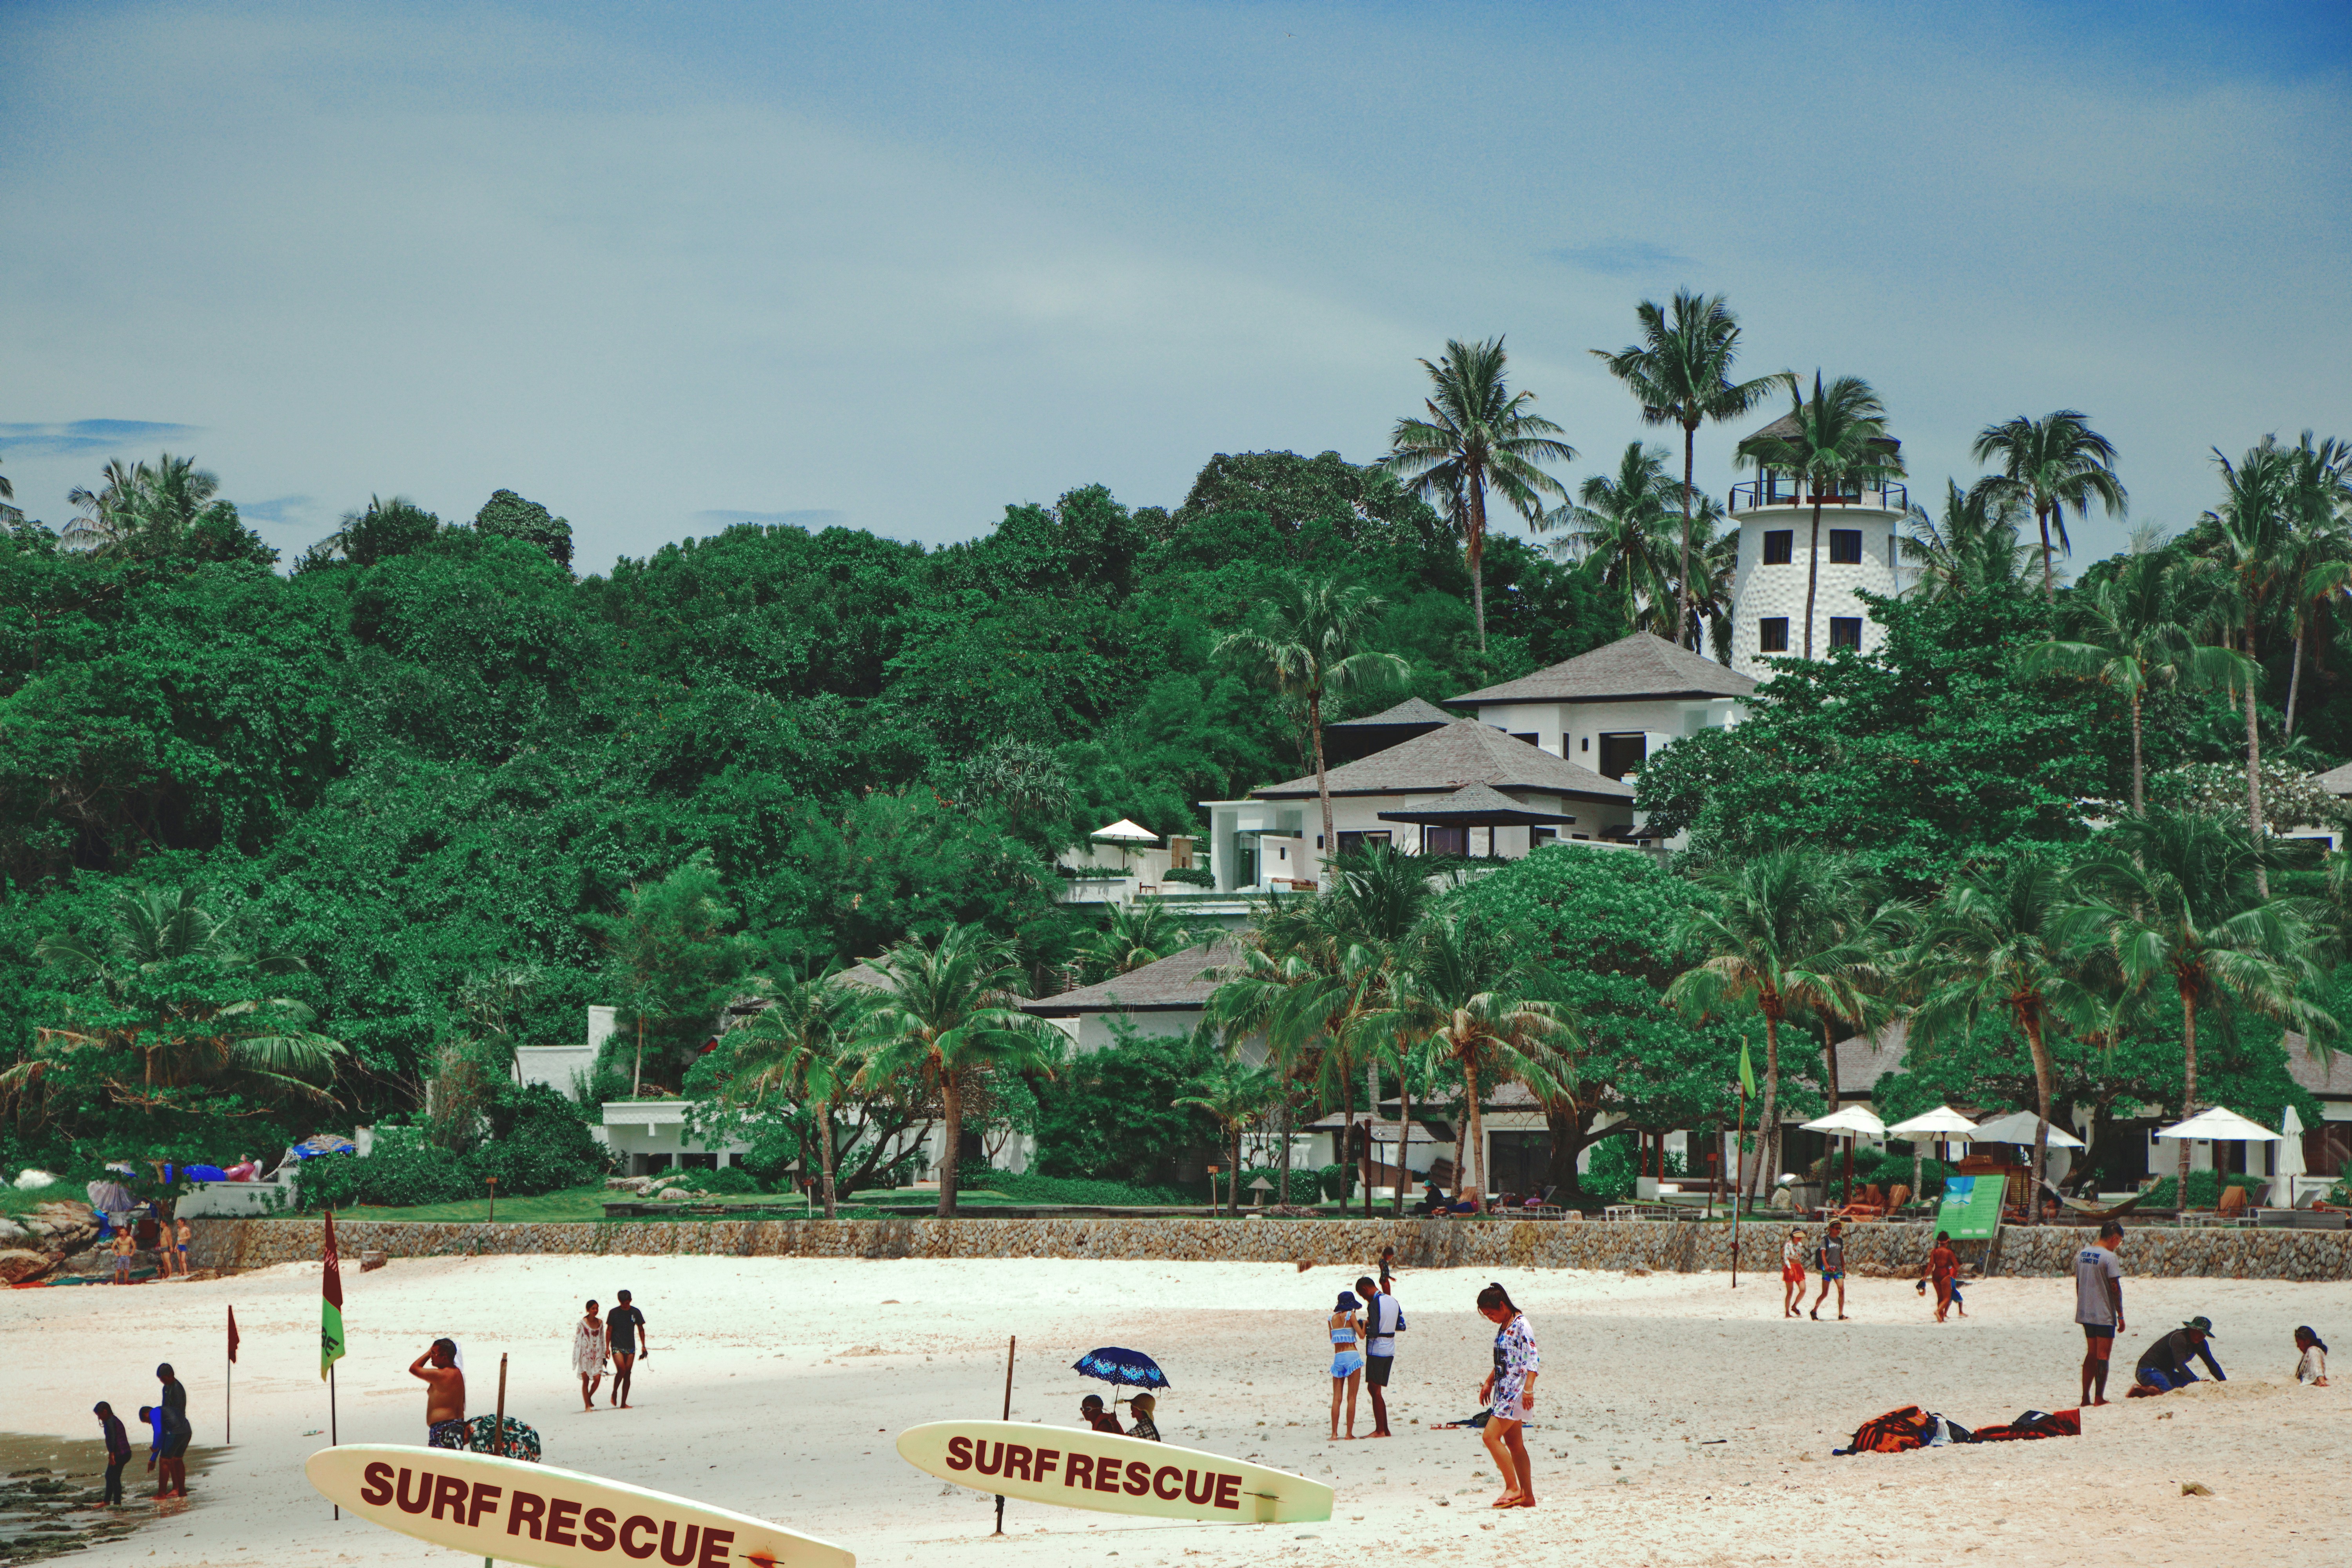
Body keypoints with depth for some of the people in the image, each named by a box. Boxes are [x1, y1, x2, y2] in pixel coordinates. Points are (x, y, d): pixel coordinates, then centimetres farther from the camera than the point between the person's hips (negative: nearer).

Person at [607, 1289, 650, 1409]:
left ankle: (623, 1403, 6)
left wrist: (644, 1346, 9)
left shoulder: (636, 1313, 5)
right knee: (622, 1370, -20)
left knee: (627, 1374, 2)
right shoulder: (614, 1313, -1)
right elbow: (609, 1331, 2)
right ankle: (614, 1393, 3)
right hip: (617, 1347, -3)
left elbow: (641, 1330, 13)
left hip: (631, 1348, 3)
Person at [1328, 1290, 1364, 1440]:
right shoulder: (1350, 1315, -5)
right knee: (1352, 1397, 1)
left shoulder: (1332, 1318, 8)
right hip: (1352, 1356, -4)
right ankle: (1349, 1433, -1)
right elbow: (1362, 1335, -5)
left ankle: (1334, 1434, -2)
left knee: (1337, 1398, 4)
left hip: (1337, 1358, 4)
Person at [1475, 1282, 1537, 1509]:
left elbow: (1533, 1358, -20)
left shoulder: (1521, 1324, -14)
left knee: (1491, 1436, -15)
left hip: (1516, 1390, -10)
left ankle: (1513, 1488, -11)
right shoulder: (1503, 1326, 14)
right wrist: (1489, 1382, 26)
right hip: (1505, 1390, 10)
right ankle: (1528, 1497, 12)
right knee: (1513, 1443, 9)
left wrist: (1528, 1388, -28)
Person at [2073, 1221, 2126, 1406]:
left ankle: (2086, 1397, 14)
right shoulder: (2109, 1257, -14)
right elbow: (2115, 1288, -14)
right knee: (2103, 1356, -1)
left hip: (2085, 1313, 7)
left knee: (2091, 1354, 15)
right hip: (2104, 1315, -7)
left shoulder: (2081, 1254, 8)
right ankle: (2099, 1398, -1)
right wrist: (2121, 1316, -9)